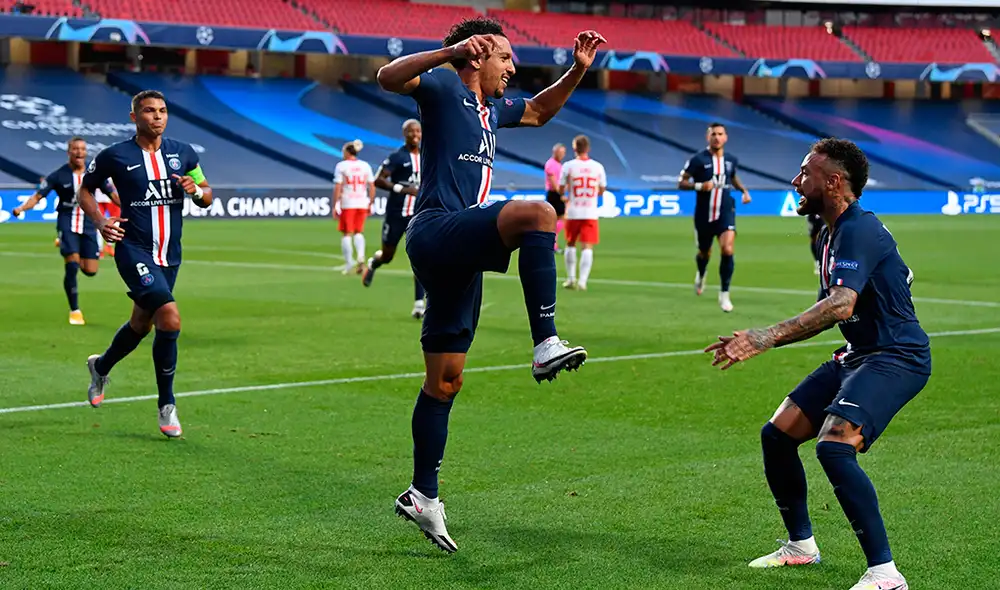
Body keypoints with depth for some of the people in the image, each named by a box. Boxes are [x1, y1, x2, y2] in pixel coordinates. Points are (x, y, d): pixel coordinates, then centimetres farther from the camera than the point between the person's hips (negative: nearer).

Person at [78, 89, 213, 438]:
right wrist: (100, 222, -8)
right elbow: (85, 190, 9)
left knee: (141, 325, 18)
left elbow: (207, 197, 15)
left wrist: (196, 190, -9)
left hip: (170, 255, 6)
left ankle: (101, 367, 49)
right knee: (170, 318, -22)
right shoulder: (115, 156, -4)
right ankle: (166, 405, -9)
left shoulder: (183, 154, 7)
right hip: (134, 251, -6)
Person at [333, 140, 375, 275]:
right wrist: (370, 204, 14)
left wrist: (335, 205, -5)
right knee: (359, 232, 13)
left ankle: (348, 264, 1)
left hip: (347, 203, -3)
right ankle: (360, 256, -10)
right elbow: (372, 187, 7)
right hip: (362, 203, 3)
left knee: (347, 233, 4)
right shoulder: (365, 166, 8)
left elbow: (337, 187, -9)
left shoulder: (341, 166, -3)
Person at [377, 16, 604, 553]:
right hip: (437, 228, -9)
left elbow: (539, 112, 42)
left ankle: (423, 496, 16)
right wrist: (451, 52, -30)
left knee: (445, 379, 10)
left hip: (458, 256, 9)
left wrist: (578, 70, 28)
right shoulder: (444, 86, -1)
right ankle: (546, 345, -34)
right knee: (537, 214, -30)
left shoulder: (492, 108, 24)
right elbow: (390, 78, -19)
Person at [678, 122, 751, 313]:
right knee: (705, 252, 17)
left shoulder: (731, 160, 2)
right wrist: (699, 186, -27)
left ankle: (724, 295, -8)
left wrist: (744, 190, 7)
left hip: (725, 213, 1)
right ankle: (701, 275, 55)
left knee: (727, 250, -20)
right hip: (704, 214, -1)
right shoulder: (698, 159, -12)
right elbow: (682, 183, -10)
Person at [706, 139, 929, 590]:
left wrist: (769, 337, -40)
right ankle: (801, 545, 26)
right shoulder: (831, 235, 13)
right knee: (777, 434, 9)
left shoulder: (859, 230, -19)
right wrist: (756, 343, 14)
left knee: (834, 446, -28)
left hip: (896, 358, -10)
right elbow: (829, 312, 21)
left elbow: (841, 305, -34)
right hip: (858, 355, 11)